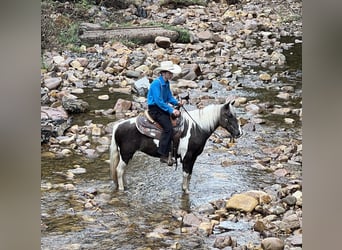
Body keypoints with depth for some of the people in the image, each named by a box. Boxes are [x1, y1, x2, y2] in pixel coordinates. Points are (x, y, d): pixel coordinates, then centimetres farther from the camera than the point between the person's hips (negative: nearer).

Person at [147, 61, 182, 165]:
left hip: (162, 108, 9)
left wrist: (177, 103, -5)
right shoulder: (156, 83, -18)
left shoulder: (166, 83, 10)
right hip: (155, 109, -9)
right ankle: (163, 155, -25)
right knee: (168, 127, -25)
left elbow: (169, 97, 16)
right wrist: (171, 110, -26)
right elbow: (159, 101, -25)